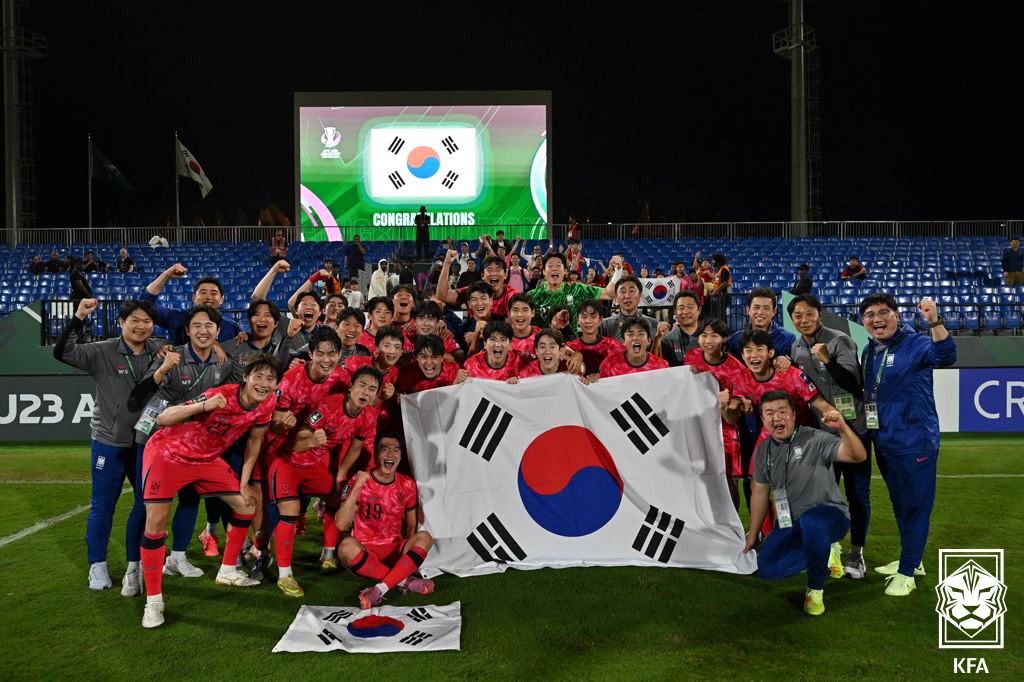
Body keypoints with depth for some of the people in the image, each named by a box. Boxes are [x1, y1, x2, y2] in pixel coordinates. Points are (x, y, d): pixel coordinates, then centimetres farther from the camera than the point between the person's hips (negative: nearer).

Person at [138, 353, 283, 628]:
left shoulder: (266, 404, -14)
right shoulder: (220, 396, -33)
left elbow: (254, 441, 3)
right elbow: (162, 419, -37)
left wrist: (243, 483, 3)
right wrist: (203, 406, -54)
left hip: (208, 459, 7)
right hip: (168, 453, -6)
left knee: (247, 505, 6)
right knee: (155, 522, -16)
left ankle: (227, 571, 25)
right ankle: (153, 600, -2)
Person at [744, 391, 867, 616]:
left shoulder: (815, 439, -15)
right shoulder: (763, 451, 4)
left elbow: (858, 456, -26)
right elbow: (760, 494, 14)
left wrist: (843, 428, -45)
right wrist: (752, 536, 19)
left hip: (828, 515, -6)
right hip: (790, 524, 7)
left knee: (810, 521, -41)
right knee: (766, 568, -9)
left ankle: (815, 589, -16)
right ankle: (824, 553, 16)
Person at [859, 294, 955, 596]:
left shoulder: (915, 343, -11)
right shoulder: (868, 352, 8)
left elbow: (945, 356, -31)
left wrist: (934, 321, -44)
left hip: (915, 441, -7)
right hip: (884, 443, 7)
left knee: (915, 506, 3)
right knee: (900, 505, 19)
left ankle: (907, 572, 14)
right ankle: (911, 560, 35)